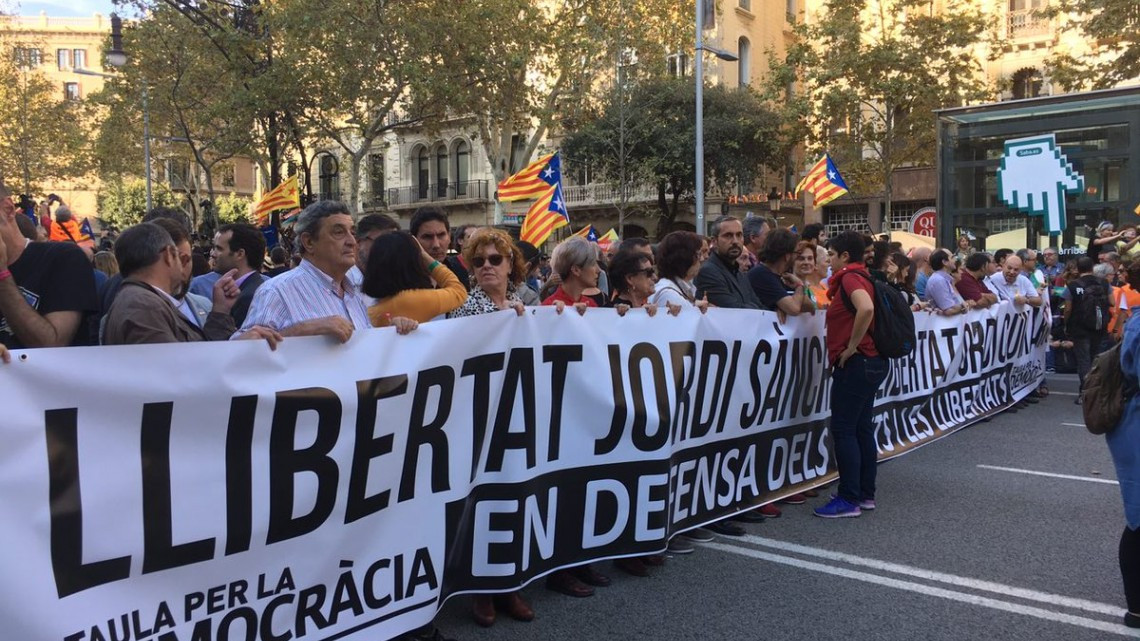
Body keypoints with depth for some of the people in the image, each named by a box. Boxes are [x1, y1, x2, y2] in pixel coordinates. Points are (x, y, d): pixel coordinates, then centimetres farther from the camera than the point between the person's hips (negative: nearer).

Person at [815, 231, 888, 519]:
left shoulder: (850, 277, -14)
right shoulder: (860, 276, 16)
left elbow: (866, 308, -33)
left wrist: (851, 347, -23)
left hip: (856, 363, -10)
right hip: (870, 363, 10)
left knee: (843, 429, -6)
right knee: (862, 428, 13)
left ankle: (849, 499, -3)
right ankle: (866, 494, 19)